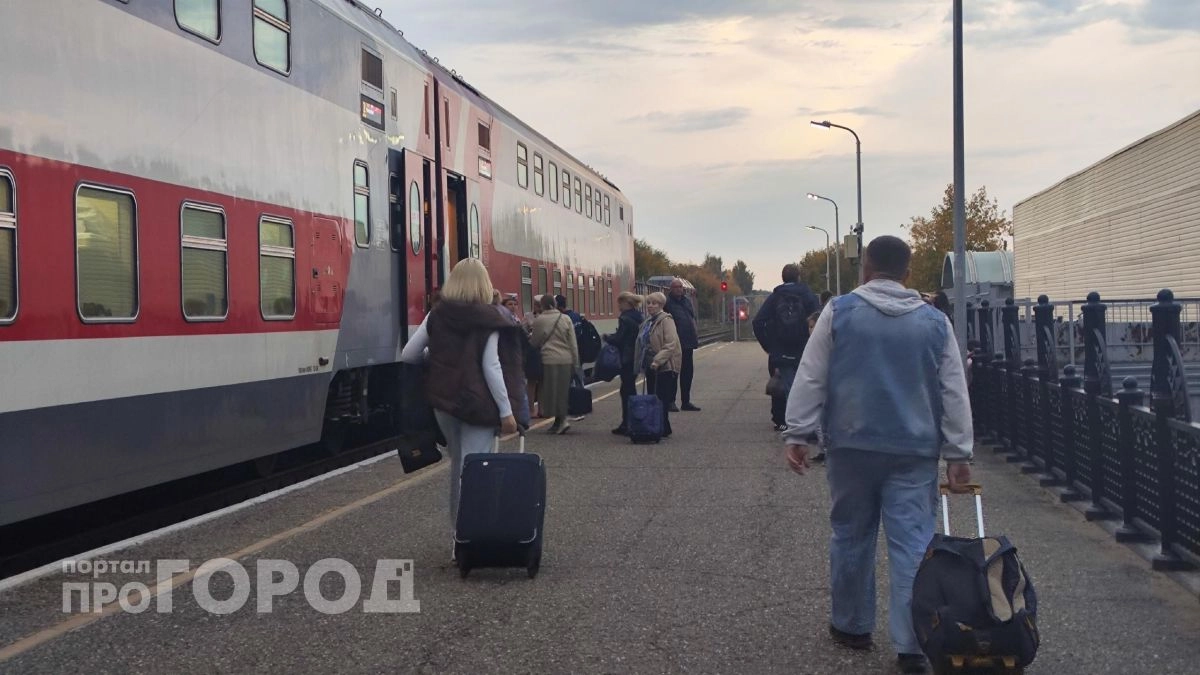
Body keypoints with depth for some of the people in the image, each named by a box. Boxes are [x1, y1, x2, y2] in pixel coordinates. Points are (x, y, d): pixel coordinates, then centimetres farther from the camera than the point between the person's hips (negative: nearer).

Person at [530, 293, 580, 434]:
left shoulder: (538, 320, -5)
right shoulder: (565, 319, 3)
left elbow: (535, 342, 6)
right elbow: (573, 343, 5)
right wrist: (575, 362, 12)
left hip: (549, 360, -3)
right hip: (566, 360, 3)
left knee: (551, 391, 3)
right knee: (562, 391, 11)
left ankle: (561, 420, -7)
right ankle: (560, 421, 14)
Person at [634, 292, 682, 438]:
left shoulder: (666, 320, -10)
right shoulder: (647, 322, 17)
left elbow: (671, 344, -19)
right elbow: (641, 344, 25)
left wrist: (658, 360, -26)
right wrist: (641, 362, 16)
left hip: (664, 366, -9)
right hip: (650, 366, 9)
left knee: (661, 399, -10)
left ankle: (663, 429, -7)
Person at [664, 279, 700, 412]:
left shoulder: (687, 301, 15)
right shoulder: (667, 302, -7)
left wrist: (695, 338, 14)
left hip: (688, 343, 7)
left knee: (688, 372, 11)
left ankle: (686, 402, 20)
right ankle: (670, 401, 3)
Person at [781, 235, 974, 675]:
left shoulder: (839, 311, 0)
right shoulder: (934, 321, 5)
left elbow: (810, 378, -2)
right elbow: (954, 394, 5)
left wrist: (798, 434, 2)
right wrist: (958, 454, 8)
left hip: (851, 444, 0)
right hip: (914, 450, 0)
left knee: (851, 537, 14)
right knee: (913, 545, 1)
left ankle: (851, 626, 25)